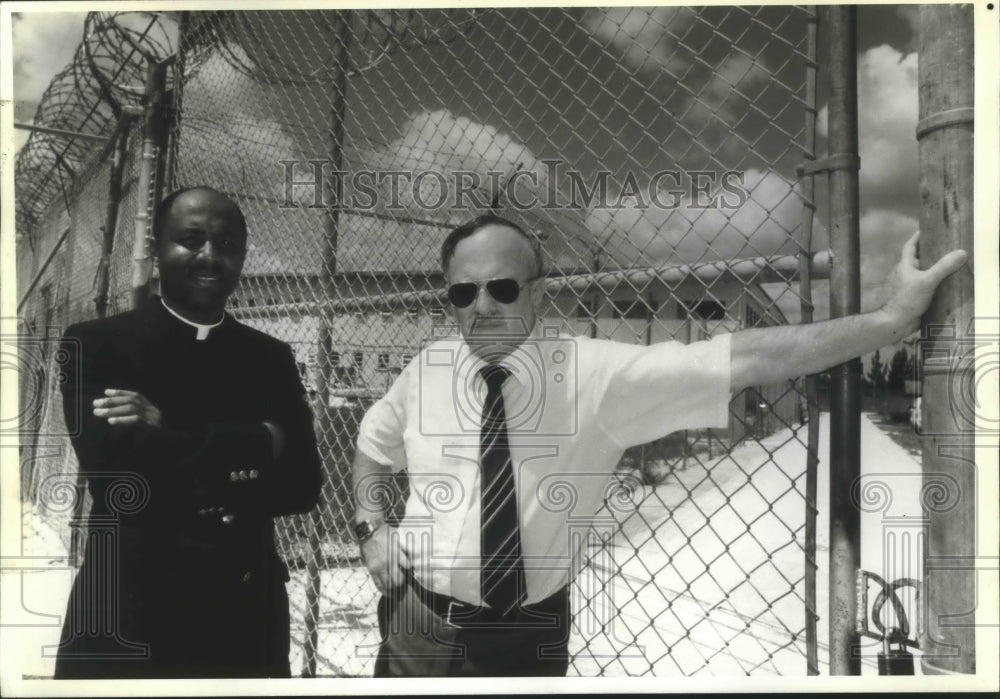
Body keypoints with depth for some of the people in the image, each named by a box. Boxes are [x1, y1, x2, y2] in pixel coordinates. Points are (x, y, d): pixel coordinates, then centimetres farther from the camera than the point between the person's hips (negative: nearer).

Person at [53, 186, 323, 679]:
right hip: (126, 610, -2)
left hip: (246, 612, 3)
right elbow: (110, 466, -18)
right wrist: (257, 443, -14)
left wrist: (172, 435, -15)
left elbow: (302, 485, -6)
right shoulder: (95, 344, -3)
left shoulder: (271, 358, 4)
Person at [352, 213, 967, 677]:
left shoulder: (595, 373, -17)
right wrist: (372, 530, -2)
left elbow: (742, 361, -25)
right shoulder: (427, 371, -6)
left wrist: (893, 320, -30)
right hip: (419, 626, 3)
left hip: (529, 635, -2)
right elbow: (373, 450, 13)